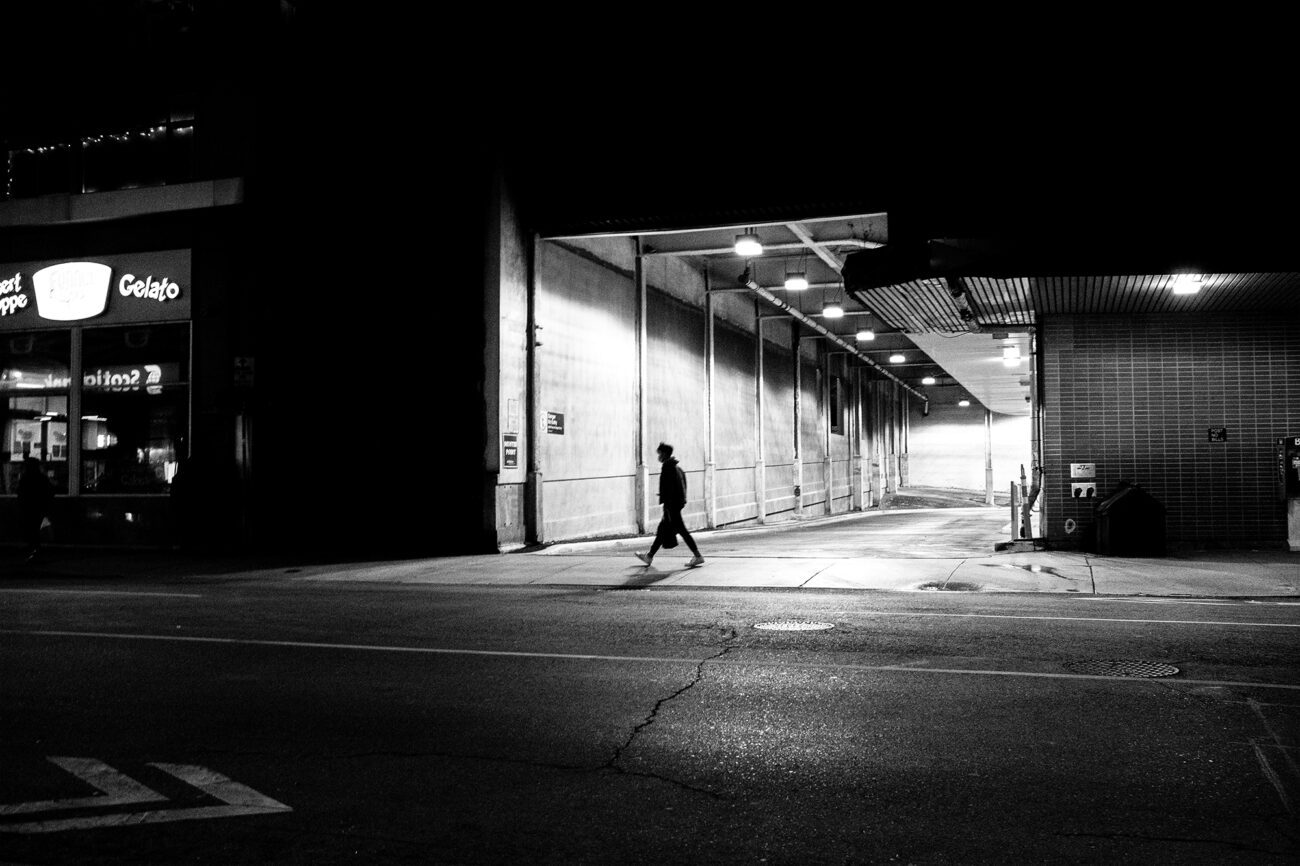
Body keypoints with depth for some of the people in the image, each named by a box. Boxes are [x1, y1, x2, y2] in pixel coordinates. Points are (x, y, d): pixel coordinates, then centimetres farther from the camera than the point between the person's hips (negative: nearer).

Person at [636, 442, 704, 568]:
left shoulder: (667, 466, -13)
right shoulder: (677, 465, 15)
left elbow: (668, 486, -19)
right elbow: (683, 485, 18)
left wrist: (667, 505, -19)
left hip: (671, 503, -10)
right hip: (679, 501, 10)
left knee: (681, 529, -7)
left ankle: (698, 556, -6)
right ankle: (650, 556, 22)